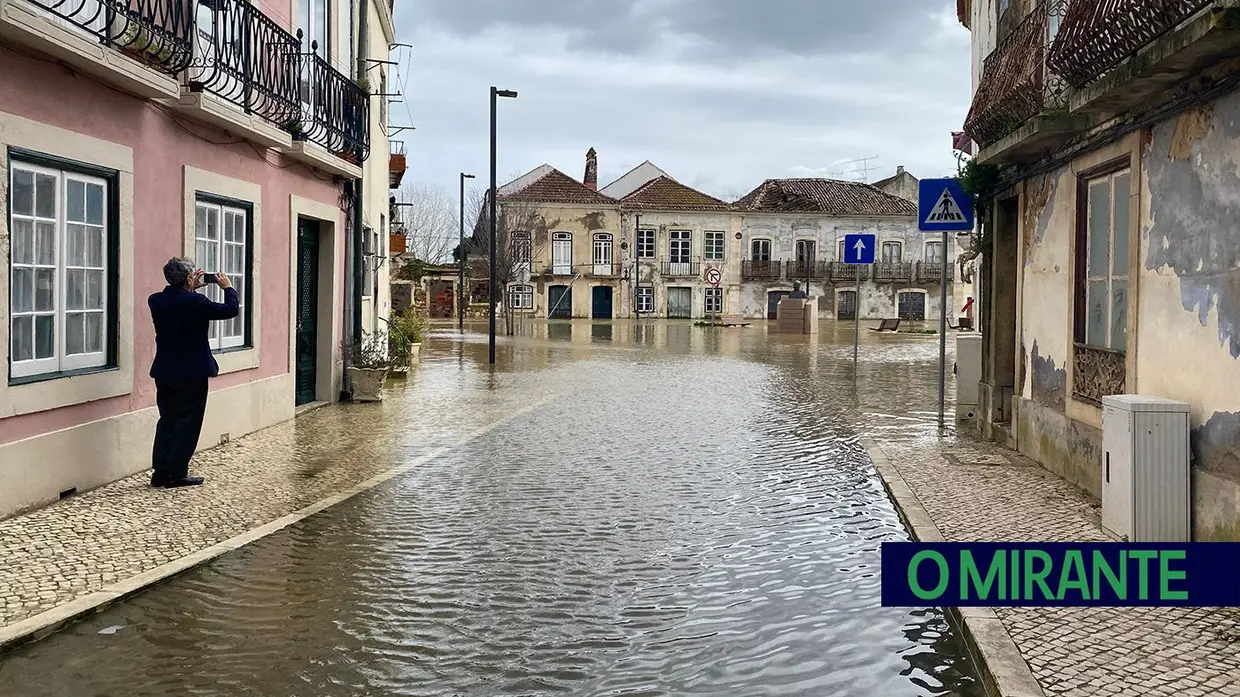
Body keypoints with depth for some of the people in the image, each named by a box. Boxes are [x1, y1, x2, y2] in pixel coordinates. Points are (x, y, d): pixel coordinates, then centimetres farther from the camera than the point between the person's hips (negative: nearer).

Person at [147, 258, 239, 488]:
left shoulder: (156, 300, 0)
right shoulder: (195, 302, -19)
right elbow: (231, 310, -11)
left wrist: (192, 289, 18)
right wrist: (228, 288, 5)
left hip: (164, 372, 6)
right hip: (192, 372, -6)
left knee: (167, 421, 15)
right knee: (187, 423, 4)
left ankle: (160, 472, 17)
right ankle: (176, 474, 6)